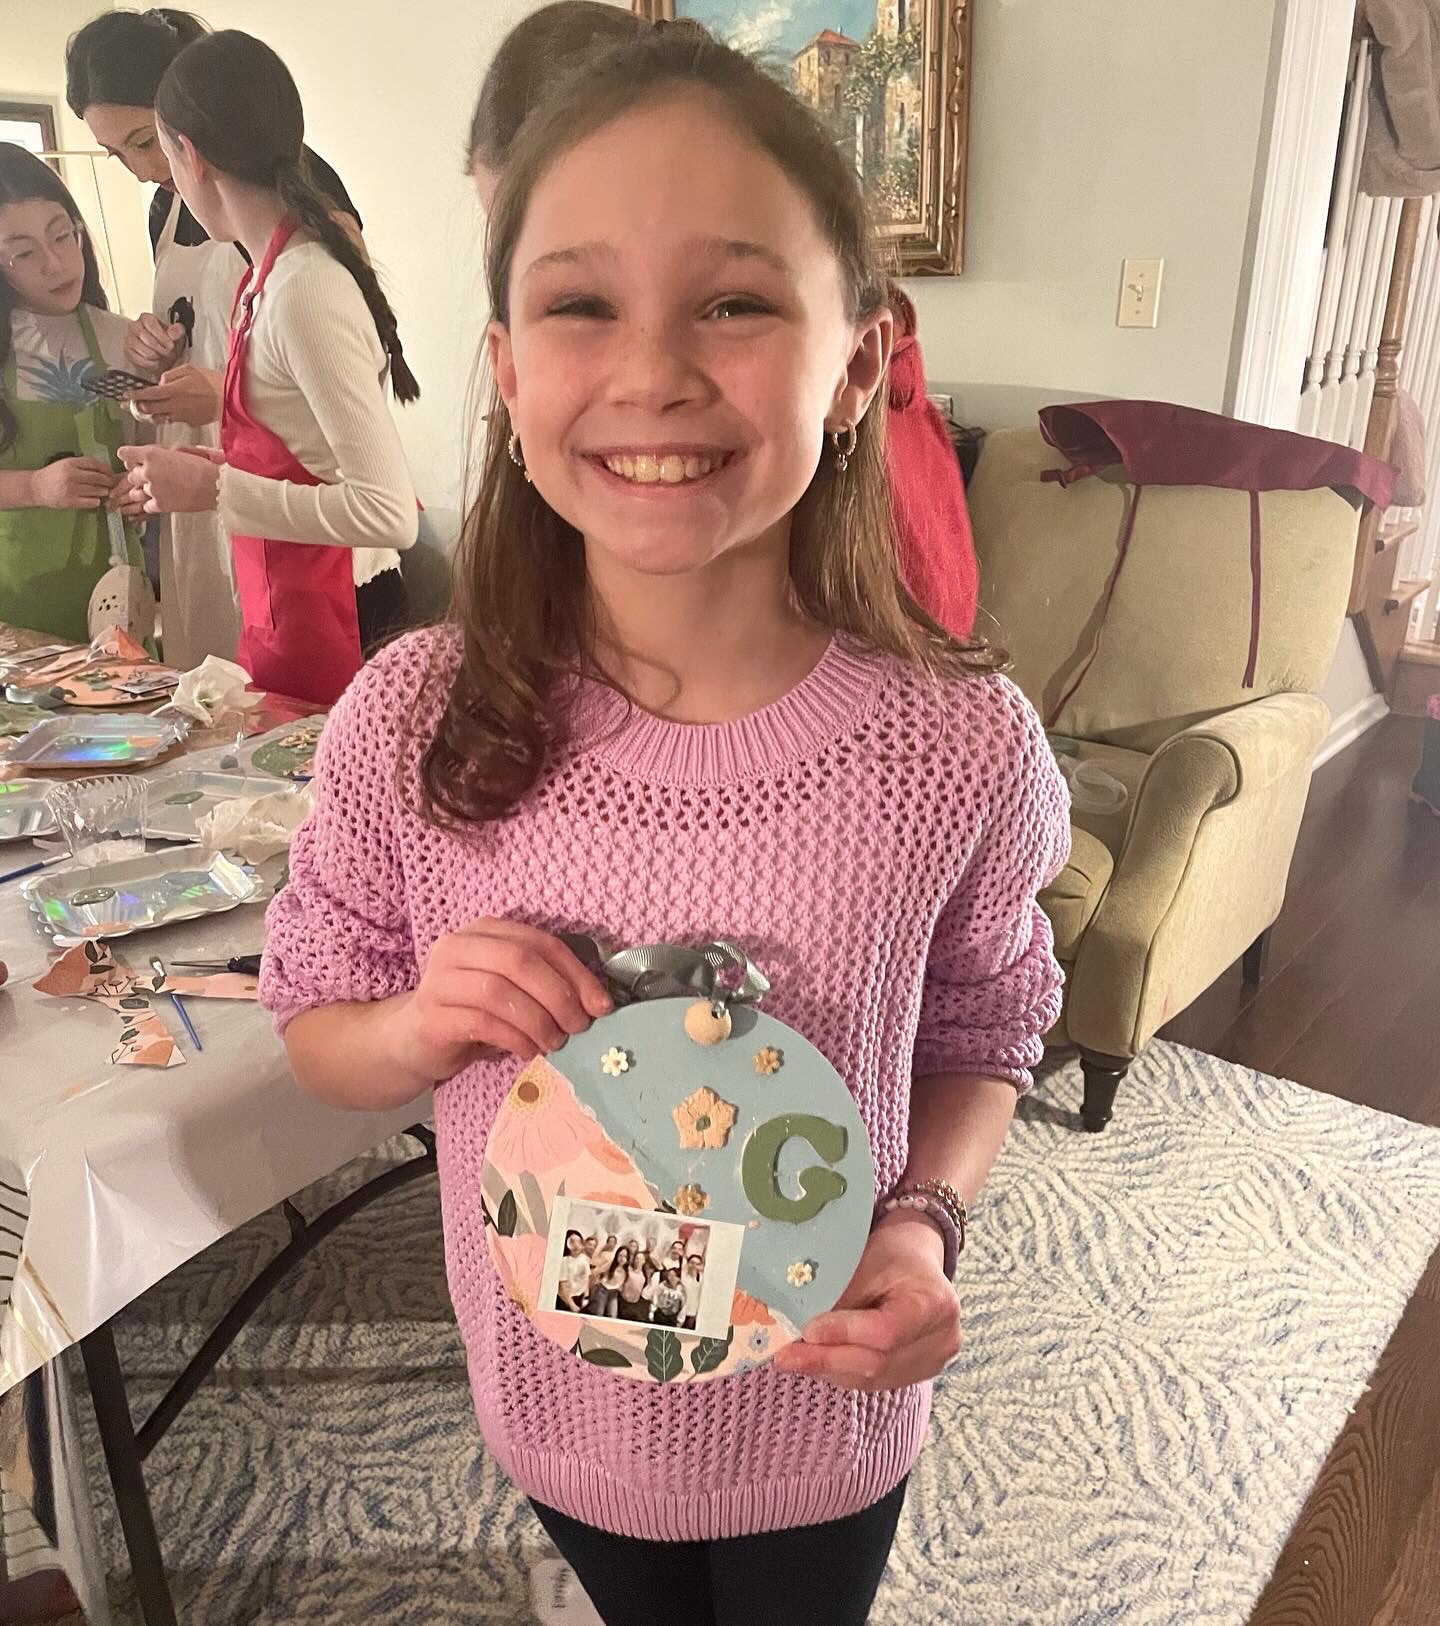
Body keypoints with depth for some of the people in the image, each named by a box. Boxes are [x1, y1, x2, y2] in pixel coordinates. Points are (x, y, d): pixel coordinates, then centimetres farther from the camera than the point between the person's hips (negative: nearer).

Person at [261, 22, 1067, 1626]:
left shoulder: (964, 746, -24)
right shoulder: (408, 724, -22)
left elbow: (981, 1040, -6)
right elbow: (313, 1033, -6)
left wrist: (921, 1225, -23)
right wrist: (420, 1025, -27)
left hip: (821, 1412, -1)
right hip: (553, 1398, 2)